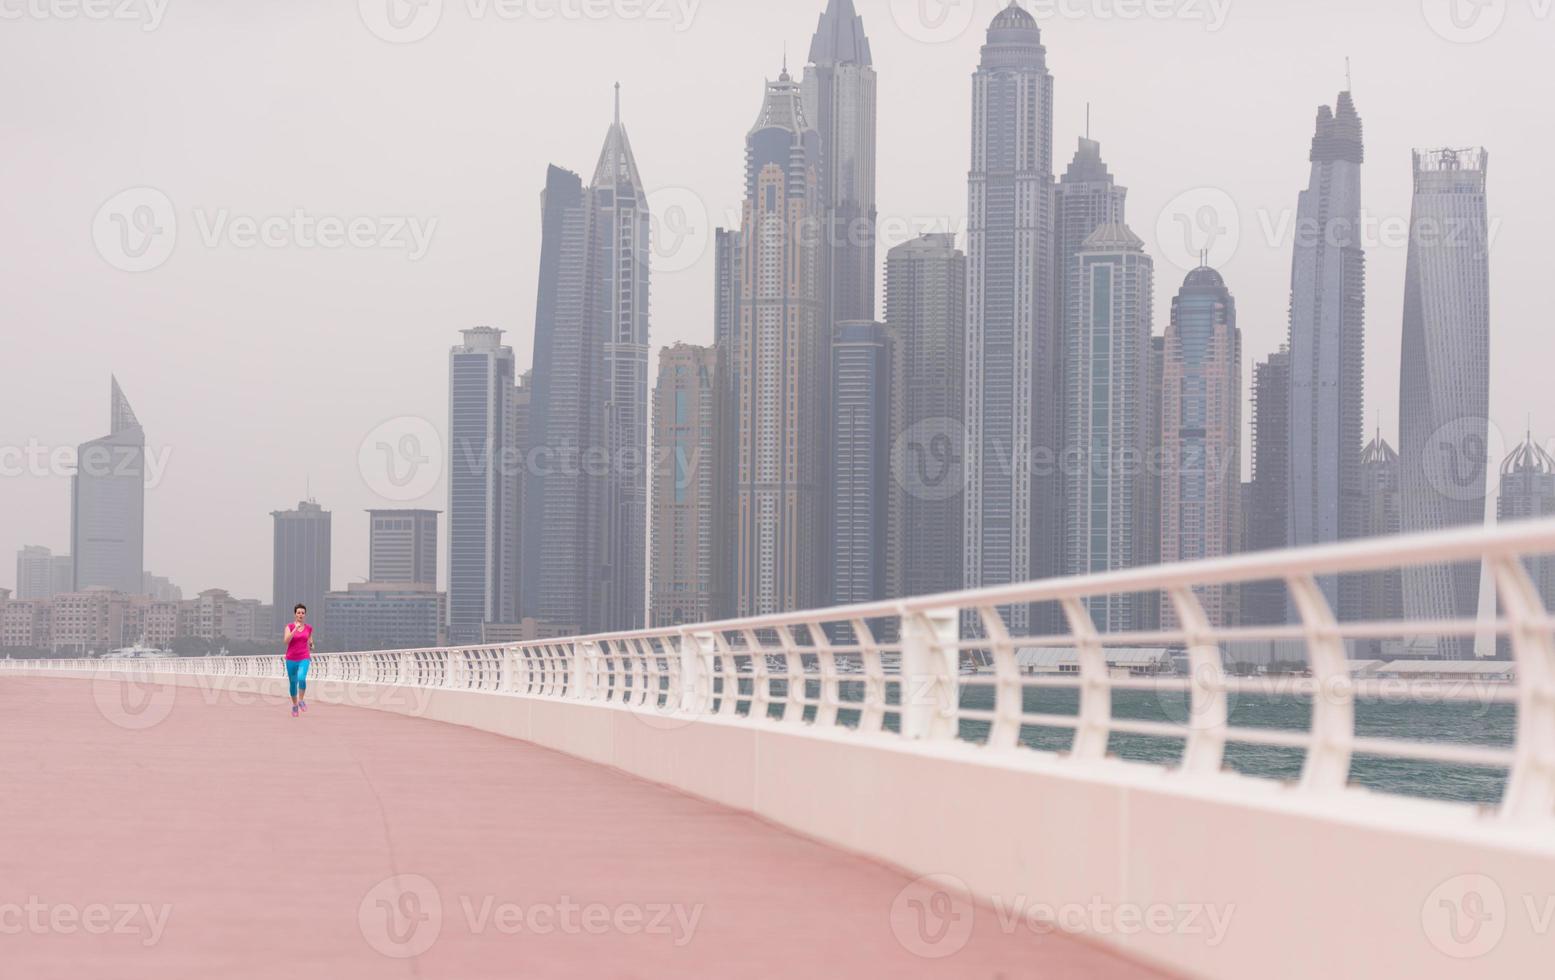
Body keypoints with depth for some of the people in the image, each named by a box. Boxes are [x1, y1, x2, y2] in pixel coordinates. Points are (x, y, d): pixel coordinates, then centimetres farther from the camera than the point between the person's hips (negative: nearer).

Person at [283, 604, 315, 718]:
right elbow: (286, 641, -18)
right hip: (291, 659, 0)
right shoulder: (289, 626, -3)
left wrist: (310, 655, 7)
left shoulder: (309, 628, 4)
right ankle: (295, 705, 28)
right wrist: (295, 629, -24)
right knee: (293, 683, 8)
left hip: (304, 659, 0)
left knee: (301, 678, -26)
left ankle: (301, 700, -4)